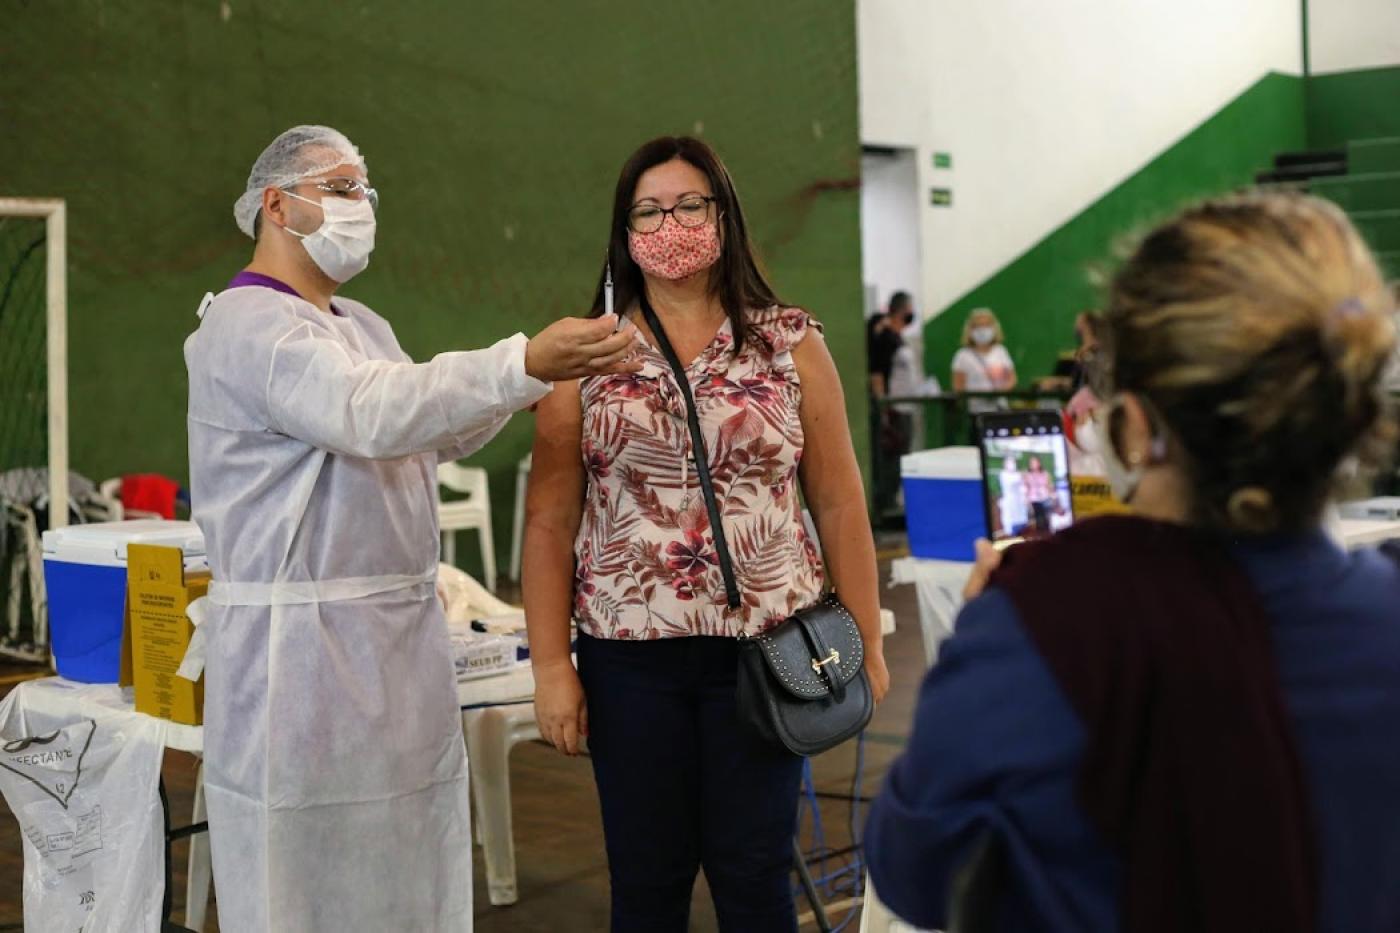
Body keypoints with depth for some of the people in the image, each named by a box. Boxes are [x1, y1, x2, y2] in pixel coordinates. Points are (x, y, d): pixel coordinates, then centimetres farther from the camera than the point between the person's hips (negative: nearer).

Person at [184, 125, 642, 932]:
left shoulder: (362, 325, 18)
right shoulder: (249, 323, -13)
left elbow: (426, 436, 24)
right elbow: (369, 413, -29)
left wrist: (516, 388, 8)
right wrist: (522, 364, -36)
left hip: (404, 638, 9)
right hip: (304, 646, -9)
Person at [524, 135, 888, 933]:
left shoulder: (792, 343, 3)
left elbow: (840, 504, 4)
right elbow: (549, 523, 2)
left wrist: (866, 640, 2)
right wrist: (551, 665, -3)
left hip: (765, 648, 0)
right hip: (629, 655, 1)